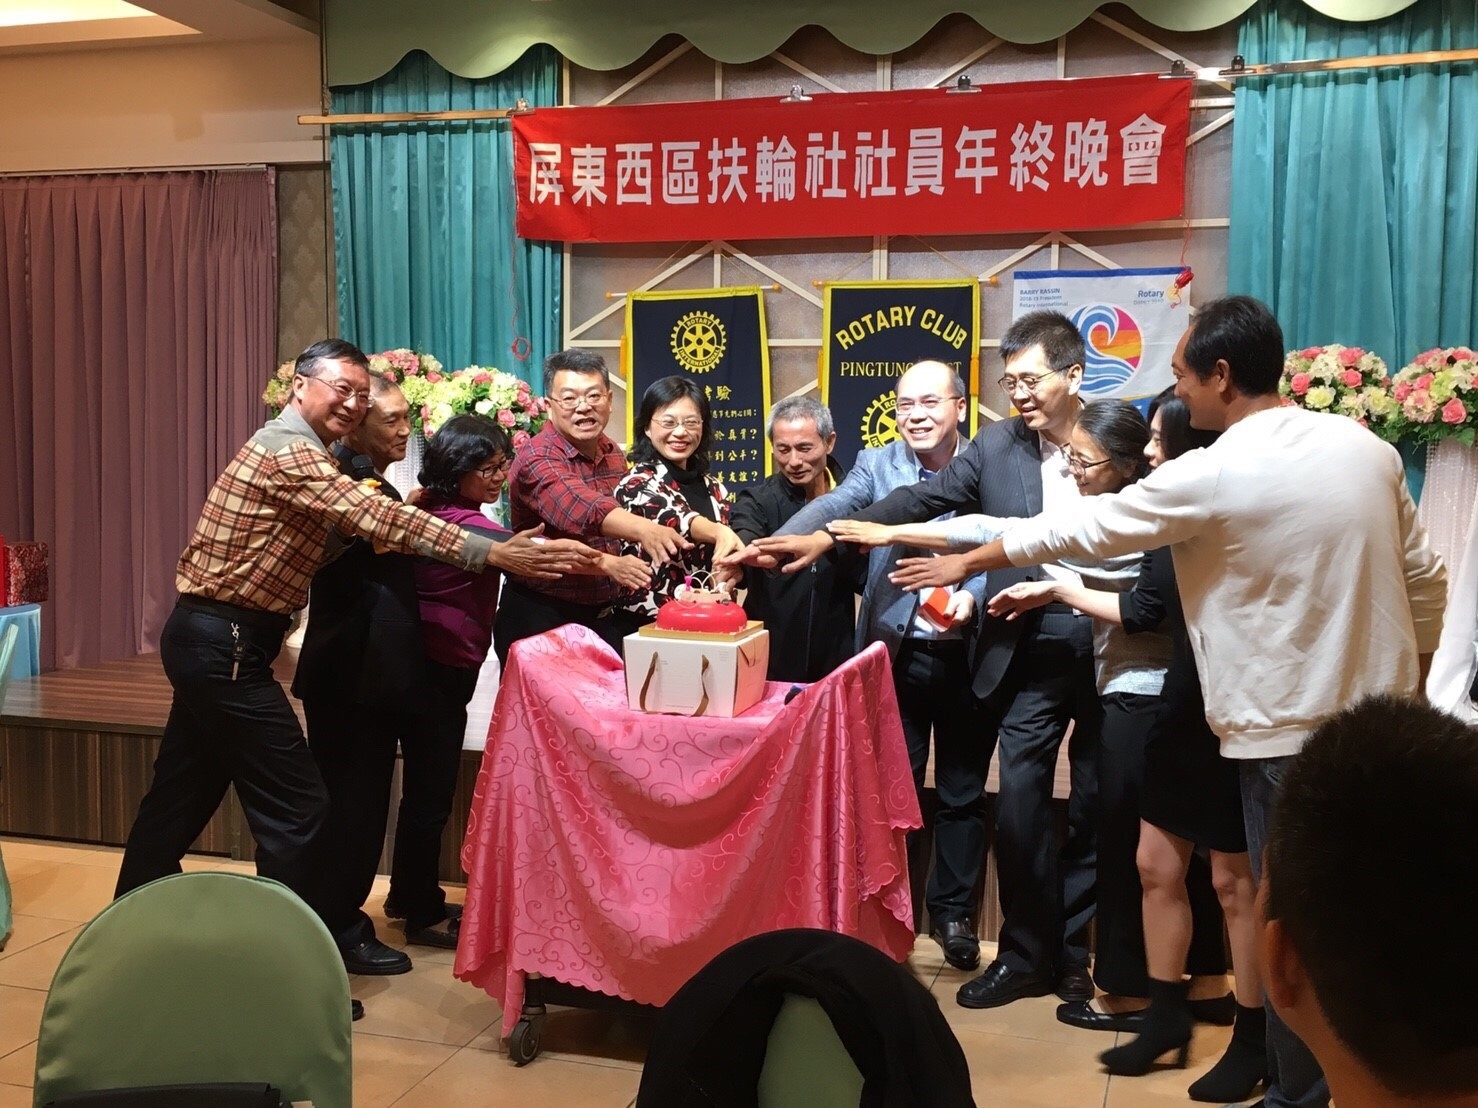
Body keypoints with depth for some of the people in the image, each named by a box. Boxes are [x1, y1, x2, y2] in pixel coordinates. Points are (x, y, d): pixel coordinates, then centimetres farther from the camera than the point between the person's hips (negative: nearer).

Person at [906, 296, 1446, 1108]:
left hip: (1292, 733, -6)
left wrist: (967, 563, 7)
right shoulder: (1366, 448, 3)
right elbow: (1425, 578, 10)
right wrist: (1412, 683, 21)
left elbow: (1080, 530, -6)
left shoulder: (1210, 475, -15)